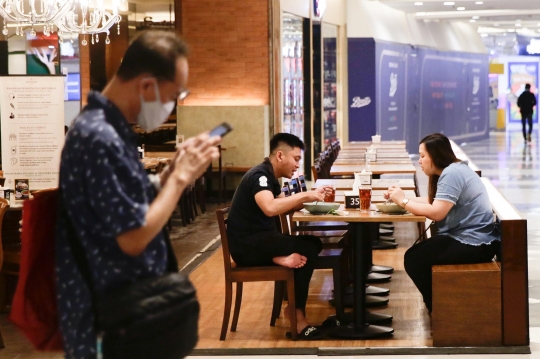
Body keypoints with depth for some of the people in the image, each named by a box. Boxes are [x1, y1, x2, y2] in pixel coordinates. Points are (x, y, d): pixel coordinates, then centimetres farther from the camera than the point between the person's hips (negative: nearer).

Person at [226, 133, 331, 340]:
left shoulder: (270, 177, 14)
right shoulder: (259, 175, -16)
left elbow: (283, 207, 16)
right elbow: (270, 208, -34)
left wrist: (309, 198, 0)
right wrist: (304, 196, -27)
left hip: (259, 240, 9)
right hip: (247, 245, -9)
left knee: (314, 244, -3)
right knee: (307, 250, -21)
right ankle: (297, 316, -16)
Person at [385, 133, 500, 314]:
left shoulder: (452, 174, -18)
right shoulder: (451, 170, 15)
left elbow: (436, 212, -25)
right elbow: (434, 201, 15)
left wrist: (404, 201, -15)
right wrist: (401, 198, 5)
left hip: (474, 243, -11)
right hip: (467, 237, 11)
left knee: (414, 259, -8)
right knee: (417, 253, 13)